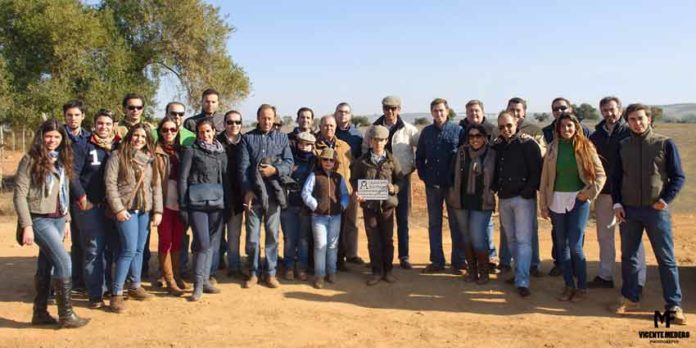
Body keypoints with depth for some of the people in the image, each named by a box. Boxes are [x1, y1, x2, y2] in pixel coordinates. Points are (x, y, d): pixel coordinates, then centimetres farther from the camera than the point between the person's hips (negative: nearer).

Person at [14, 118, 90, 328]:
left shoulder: (62, 161, 11)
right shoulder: (31, 160, -8)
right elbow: (19, 195, -12)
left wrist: (67, 219, 14)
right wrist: (26, 225, -17)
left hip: (58, 219, 6)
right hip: (39, 219, -6)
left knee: (46, 265, 11)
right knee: (63, 261, -12)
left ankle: (40, 313, 20)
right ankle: (66, 314, -4)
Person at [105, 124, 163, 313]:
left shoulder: (149, 159, 12)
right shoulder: (118, 155, -2)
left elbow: (156, 185, 11)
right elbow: (110, 183, -8)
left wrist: (157, 210, 5)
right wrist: (118, 208, -14)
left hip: (145, 210, 5)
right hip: (126, 209, -5)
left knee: (139, 249, 10)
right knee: (129, 250, -10)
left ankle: (135, 286, 25)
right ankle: (116, 294, -2)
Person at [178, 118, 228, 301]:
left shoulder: (221, 152, 14)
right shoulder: (191, 151, 2)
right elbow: (183, 178, -2)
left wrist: (228, 202, 9)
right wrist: (183, 205, -7)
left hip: (217, 201, 4)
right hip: (197, 202, -4)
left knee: (212, 243, 7)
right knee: (203, 243, -9)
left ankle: (205, 279, 17)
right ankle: (198, 284, 0)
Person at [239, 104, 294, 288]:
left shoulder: (282, 138, 10)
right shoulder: (247, 138, 6)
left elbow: (289, 163, 2)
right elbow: (243, 166, -1)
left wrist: (275, 169, -18)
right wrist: (247, 190, -10)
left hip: (273, 193, 1)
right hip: (253, 193, 0)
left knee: (272, 234, 5)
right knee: (252, 235, 4)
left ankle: (270, 272, 15)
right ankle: (254, 272, 17)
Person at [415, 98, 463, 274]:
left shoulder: (457, 130, -2)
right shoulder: (426, 132, 7)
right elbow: (419, 157, 14)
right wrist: (424, 176, 5)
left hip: (453, 185, -3)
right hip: (432, 185, 3)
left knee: (456, 224, 3)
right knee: (434, 224, 8)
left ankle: (458, 262, 12)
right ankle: (436, 261, 17)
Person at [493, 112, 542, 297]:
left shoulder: (528, 144, -6)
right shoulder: (497, 146, 10)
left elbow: (536, 171, -11)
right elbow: (494, 170, 19)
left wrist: (526, 192, -15)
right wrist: (496, 188, 5)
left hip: (523, 198, -6)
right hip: (504, 199, 6)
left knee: (523, 240, -7)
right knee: (511, 239, 13)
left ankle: (522, 282, -8)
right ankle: (518, 273, 25)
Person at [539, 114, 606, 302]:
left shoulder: (585, 147, -1)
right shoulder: (553, 148, 5)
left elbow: (601, 174, 2)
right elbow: (545, 177, 5)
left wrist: (589, 193, -10)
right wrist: (543, 204, 2)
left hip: (578, 200, -3)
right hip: (557, 200, 3)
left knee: (575, 246, -6)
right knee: (562, 245, 9)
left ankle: (582, 287, 11)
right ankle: (569, 285, 21)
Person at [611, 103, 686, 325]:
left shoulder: (665, 144, -3)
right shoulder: (623, 146, 6)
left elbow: (678, 177, -1)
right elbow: (616, 178, 11)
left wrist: (665, 200, -14)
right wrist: (617, 203, 0)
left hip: (656, 210, -3)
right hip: (629, 210, 3)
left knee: (666, 259, 2)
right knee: (628, 256, 9)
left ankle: (674, 305, 11)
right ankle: (630, 299, 22)